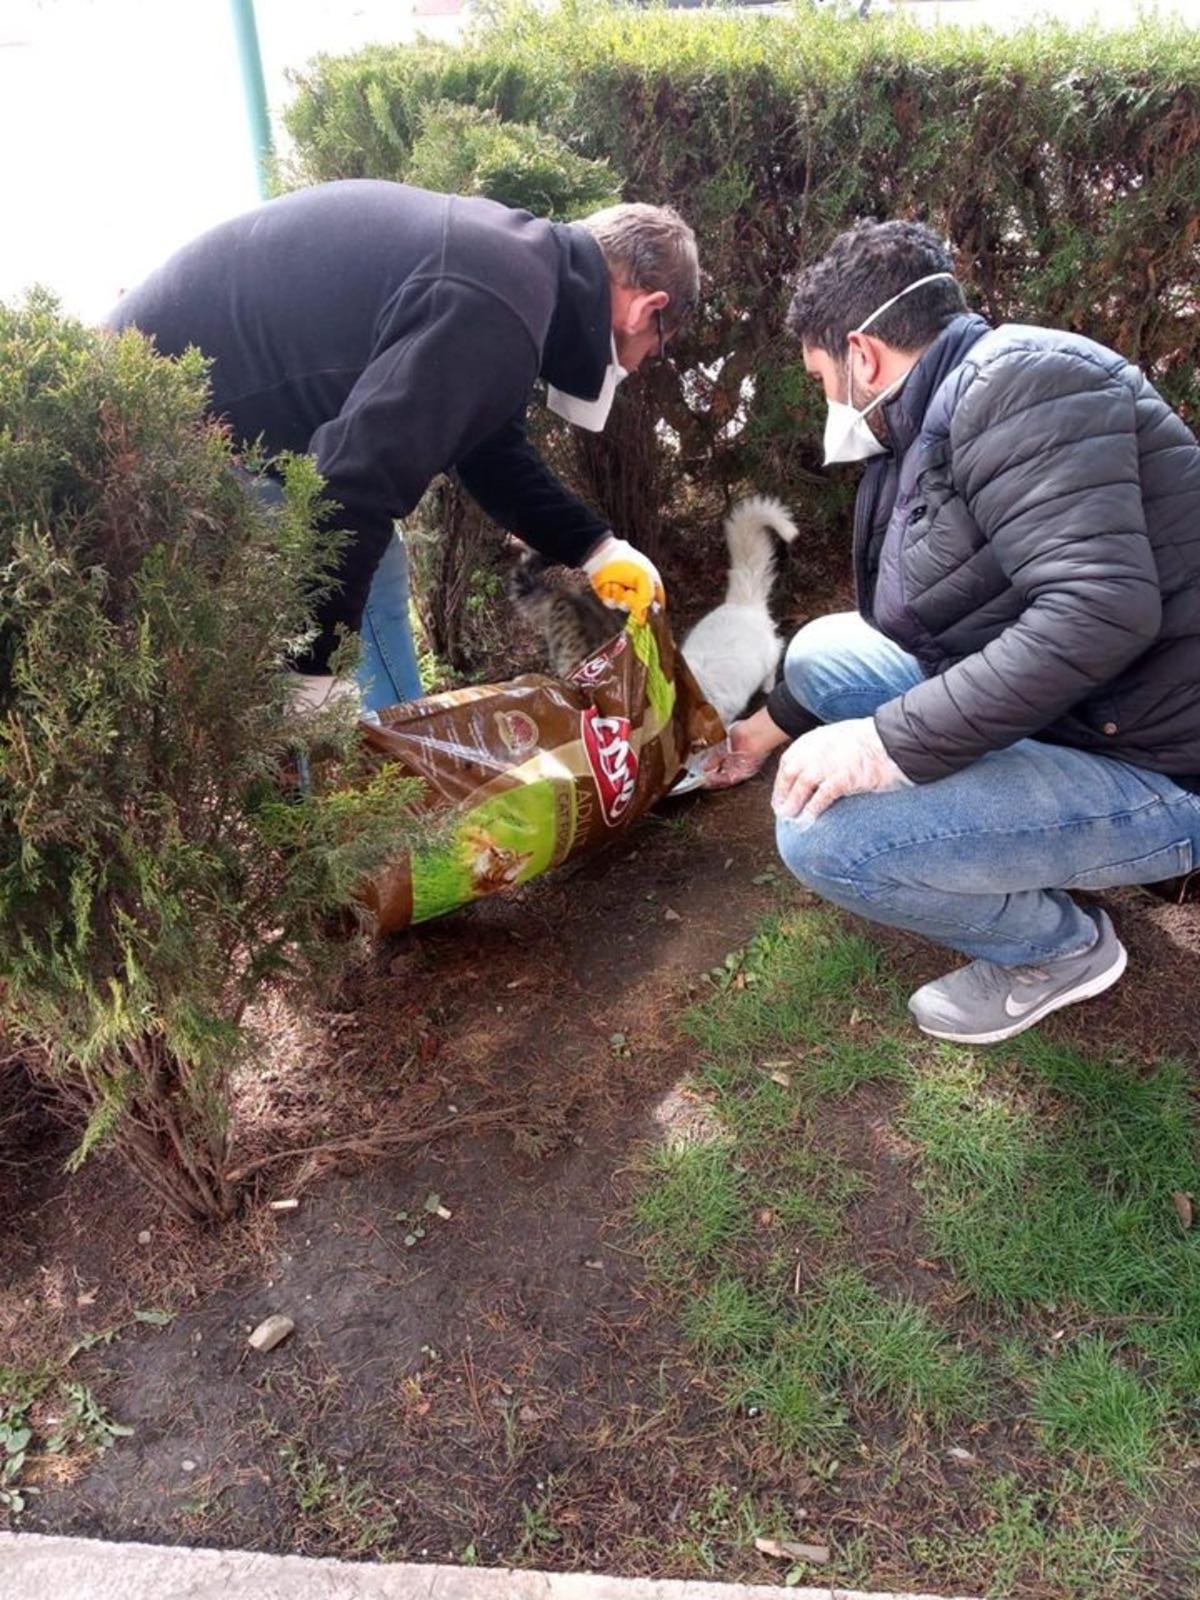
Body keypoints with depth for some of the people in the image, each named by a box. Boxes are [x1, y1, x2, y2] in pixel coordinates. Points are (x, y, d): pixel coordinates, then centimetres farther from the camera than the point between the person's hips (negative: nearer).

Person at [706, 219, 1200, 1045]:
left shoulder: (1020, 380, -19)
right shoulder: (929, 429, 11)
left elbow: (1097, 614, -32)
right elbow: (896, 633, 22)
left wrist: (888, 744, -28)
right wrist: (775, 725, 31)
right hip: (1048, 714, 10)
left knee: (824, 832, -24)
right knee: (823, 652, 13)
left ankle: (1059, 944, 2)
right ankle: (1024, 850, 13)